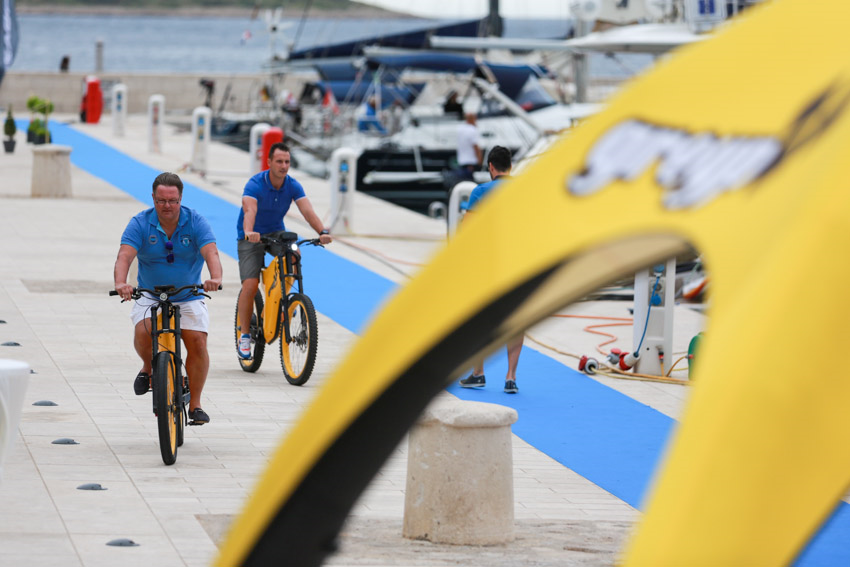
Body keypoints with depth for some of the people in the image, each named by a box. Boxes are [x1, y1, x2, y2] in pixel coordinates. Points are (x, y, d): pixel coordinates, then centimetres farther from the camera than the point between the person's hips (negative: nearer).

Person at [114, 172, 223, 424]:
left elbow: (211, 252, -25)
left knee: (197, 342, -16)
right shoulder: (140, 224, -10)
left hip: (189, 297, 0)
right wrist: (120, 283, -45)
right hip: (150, 296, 0)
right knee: (144, 331, -28)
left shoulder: (196, 222, -10)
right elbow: (124, 256, -24)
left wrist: (215, 278, -47)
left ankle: (195, 404, -2)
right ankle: (148, 367, 6)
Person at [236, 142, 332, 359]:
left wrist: (323, 232, -40)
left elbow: (308, 211, -22)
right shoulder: (255, 184, -22)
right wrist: (249, 232, -59)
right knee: (250, 285, -19)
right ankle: (244, 334, -5)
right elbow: (250, 211, -38)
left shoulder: (293, 186, -10)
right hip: (251, 238, -4)